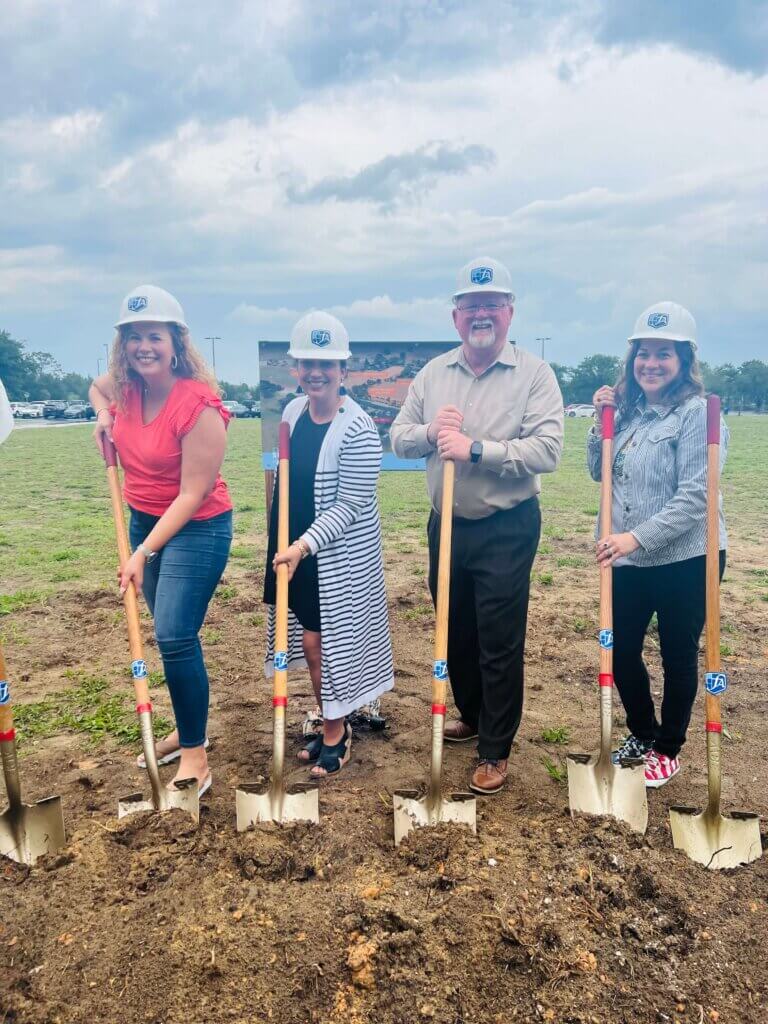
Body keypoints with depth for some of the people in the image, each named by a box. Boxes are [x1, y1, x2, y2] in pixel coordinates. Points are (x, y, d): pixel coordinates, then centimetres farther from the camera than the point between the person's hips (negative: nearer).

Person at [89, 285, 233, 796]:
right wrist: (103, 414, 2)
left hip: (197, 529, -8)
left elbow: (192, 494, -23)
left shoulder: (198, 406, -24)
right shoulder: (126, 386, -3)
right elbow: (98, 387, 24)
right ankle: (187, 731, 34)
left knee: (175, 636, -10)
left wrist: (145, 552, -23)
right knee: (171, 633, 16)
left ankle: (195, 755, 8)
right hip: (145, 520, 8)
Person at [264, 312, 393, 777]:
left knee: (322, 641, 1)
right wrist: (285, 543, 14)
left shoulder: (357, 429, -20)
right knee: (307, 639, 15)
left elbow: (350, 505, -19)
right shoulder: (292, 410, 3)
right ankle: (332, 724, 33)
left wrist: (303, 546, -23)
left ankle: (337, 732, 23)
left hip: (340, 555, -7)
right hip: (297, 547, 7)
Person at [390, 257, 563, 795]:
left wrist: (475, 448, -26)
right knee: (455, 631, 19)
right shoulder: (433, 374, 7)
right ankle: (472, 714, 42)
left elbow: (547, 450, -19)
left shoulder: (534, 373, -8)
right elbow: (399, 438, 7)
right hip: (447, 523, 5)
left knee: (500, 643, 3)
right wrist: (430, 432, -14)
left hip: (506, 529, -5)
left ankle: (495, 751, 19)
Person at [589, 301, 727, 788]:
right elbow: (599, 473, 12)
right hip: (629, 560, 6)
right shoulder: (630, 411, 6)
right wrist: (602, 421, -2)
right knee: (621, 650, 15)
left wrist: (638, 537, -27)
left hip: (685, 560, -6)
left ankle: (669, 749, 33)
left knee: (678, 657, 11)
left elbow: (694, 496, -19)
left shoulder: (697, 413, -13)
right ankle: (642, 733, 40)